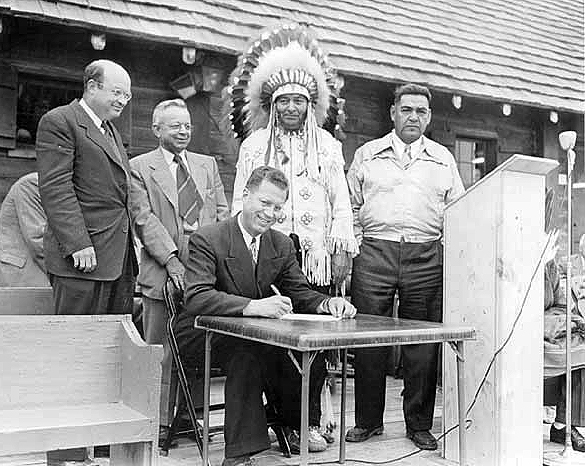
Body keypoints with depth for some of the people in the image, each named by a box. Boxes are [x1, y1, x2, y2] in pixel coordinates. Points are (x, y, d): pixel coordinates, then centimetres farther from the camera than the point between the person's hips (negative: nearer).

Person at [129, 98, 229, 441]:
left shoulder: (208, 164, 19)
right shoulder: (139, 167, 5)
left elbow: (223, 214, 14)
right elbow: (144, 219, -5)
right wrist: (171, 259, -15)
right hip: (164, 272, -3)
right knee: (161, 352, 1)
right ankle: (159, 423, 11)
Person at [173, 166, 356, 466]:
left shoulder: (282, 245, 5)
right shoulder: (207, 239, -16)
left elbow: (299, 293, 7)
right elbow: (196, 298, -29)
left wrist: (328, 303, -17)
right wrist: (254, 306, -43)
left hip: (252, 338, 6)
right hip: (202, 337, -6)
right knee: (246, 350, -36)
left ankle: (294, 423, 11)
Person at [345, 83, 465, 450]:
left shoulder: (443, 159, 15)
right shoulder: (368, 154, 14)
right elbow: (350, 206, 14)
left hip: (426, 257, 1)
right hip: (374, 254, 0)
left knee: (423, 344, 2)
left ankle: (420, 425, 15)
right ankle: (368, 420, 16)